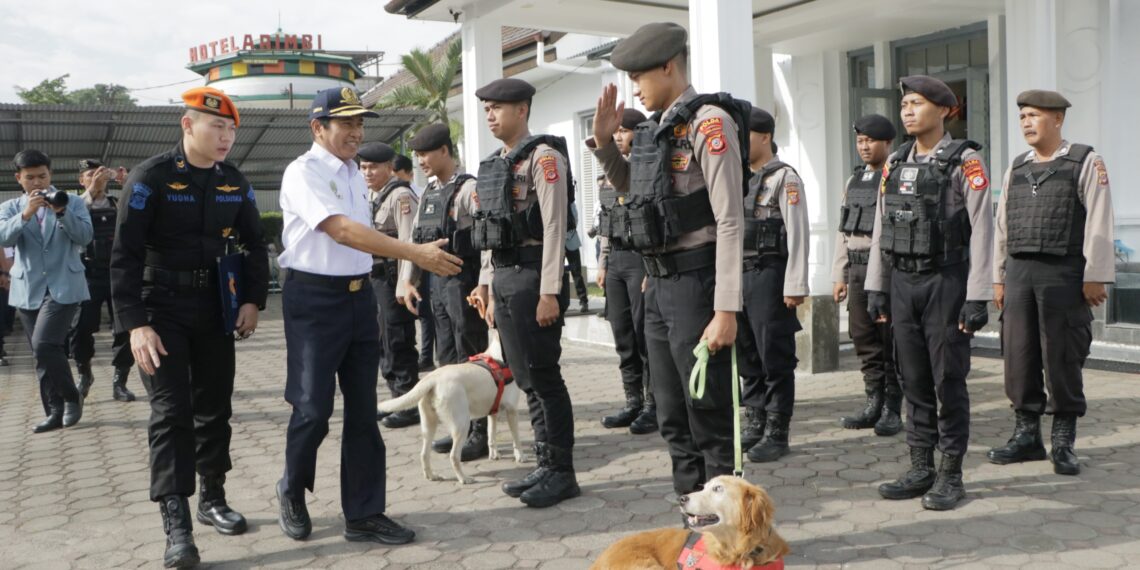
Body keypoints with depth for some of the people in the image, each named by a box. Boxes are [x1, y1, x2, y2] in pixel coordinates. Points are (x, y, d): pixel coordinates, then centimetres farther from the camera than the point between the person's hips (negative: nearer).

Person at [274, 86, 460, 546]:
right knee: (313, 407, -2)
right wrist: (415, 253, -32)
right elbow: (342, 230, -25)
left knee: (362, 409, 8)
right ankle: (292, 492, 26)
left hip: (359, 296, 7)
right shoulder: (304, 172, -12)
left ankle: (364, 514, 17)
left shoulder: (355, 174, 12)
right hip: (314, 299, -7)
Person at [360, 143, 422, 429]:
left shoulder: (400, 196, -13)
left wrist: (403, 286, -22)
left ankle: (410, 406, 4)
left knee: (398, 343, -5)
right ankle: (398, 400, 27)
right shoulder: (369, 196, 15)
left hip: (393, 277, -9)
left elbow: (408, 243, -18)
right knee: (383, 343, 15)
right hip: (374, 277, 9)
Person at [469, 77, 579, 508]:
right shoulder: (495, 163, 18)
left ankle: (562, 473, 6)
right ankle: (545, 465, 21)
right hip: (503, 278, 9)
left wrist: (549, 293, -20)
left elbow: (554, 226, -15)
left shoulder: (543, 156, -8)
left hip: (533, 276, -9)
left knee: (543, 377, -4)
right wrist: (490, 288, 18)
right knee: (525, 378, 12)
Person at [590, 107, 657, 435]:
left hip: (642, 257, -7)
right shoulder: (606, 175, 16)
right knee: (622, 335, 9)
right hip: (616, 259, 7)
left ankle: (653, 406, 5)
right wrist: (602, 263, 14)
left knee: (645, 334, -4)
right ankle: (633, 402, 18)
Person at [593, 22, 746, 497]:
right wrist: (604, 143, 14)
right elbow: (632, 190, 31)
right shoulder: (658, 129, 13)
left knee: (708, 409, 0)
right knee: (670, 413, 15)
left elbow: (730, 220, -18)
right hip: (658, 283, 9)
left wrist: (726, 310, -23)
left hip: (695, 281, -9)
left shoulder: (708, 120, -12)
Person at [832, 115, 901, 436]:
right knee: (863, 338, 9)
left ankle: (893, 410, 7)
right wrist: (840, 276, 16)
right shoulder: (853, 181, 18)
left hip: (888, 266, -7)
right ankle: (874, 404, 18)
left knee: (891, 340, -1)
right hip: (858, 268, 7)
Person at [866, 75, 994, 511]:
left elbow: (982, 230, -9)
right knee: (913, 378, 9)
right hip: (902, 283, 5)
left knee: (948, 379, 0)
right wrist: (875, 289, 9)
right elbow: (880, 229, 13)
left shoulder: (964, 161, -5)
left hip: (946, 282, -5)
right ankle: (921, 467, 19)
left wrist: (977, 297, -14)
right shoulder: (895, 163, 11)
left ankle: (951, 474, 10)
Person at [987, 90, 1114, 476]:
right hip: (1019, 273, 5)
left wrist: (1095, 277, -12)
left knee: (1062, 358, 0)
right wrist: (998, 279, 12)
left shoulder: (1086, 163, 0)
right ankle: (1027, 435, 16)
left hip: (1063, 274, -5)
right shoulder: (1016, 169, 15)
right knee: (1019, 357, 5)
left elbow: (1099, 224, -7)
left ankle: (1064, 443, 10)